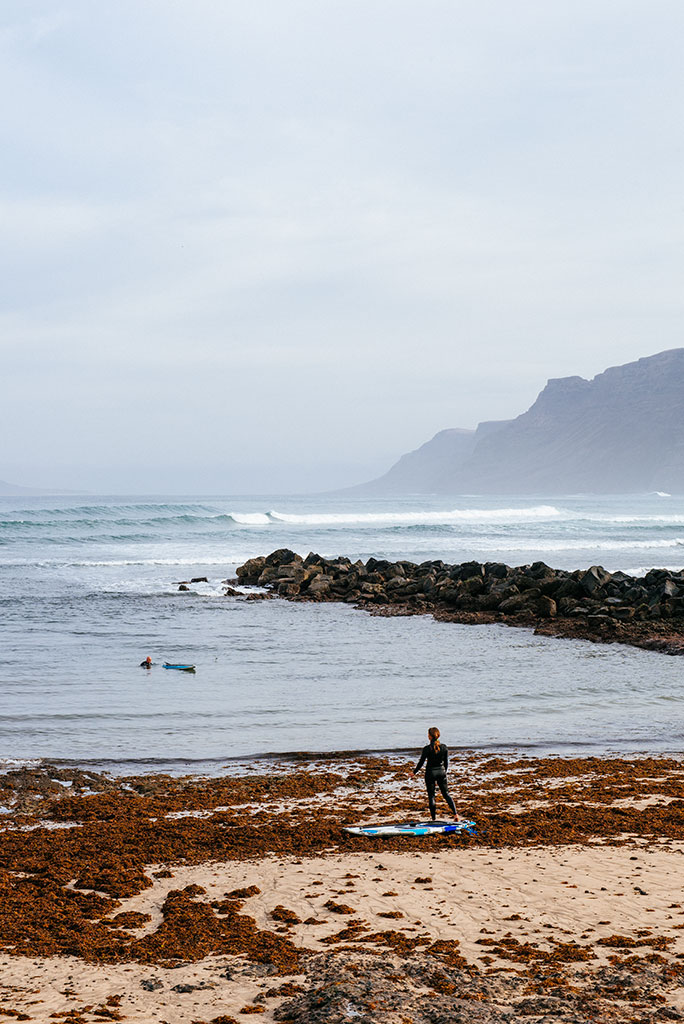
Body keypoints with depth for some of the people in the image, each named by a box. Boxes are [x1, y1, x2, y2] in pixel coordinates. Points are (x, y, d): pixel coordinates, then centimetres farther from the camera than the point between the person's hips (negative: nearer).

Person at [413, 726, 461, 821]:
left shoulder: (427, 748, -15)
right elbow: (446, 762, 5)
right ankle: (455, 814, 0)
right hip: (441, 772, 4)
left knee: (431, 796, 8)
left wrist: (415, 772, 8)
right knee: (446, 794, 13)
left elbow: (421, 762, -8)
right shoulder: (444, 747, -4)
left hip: (430, 773, -3)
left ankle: (434, 818, 10)